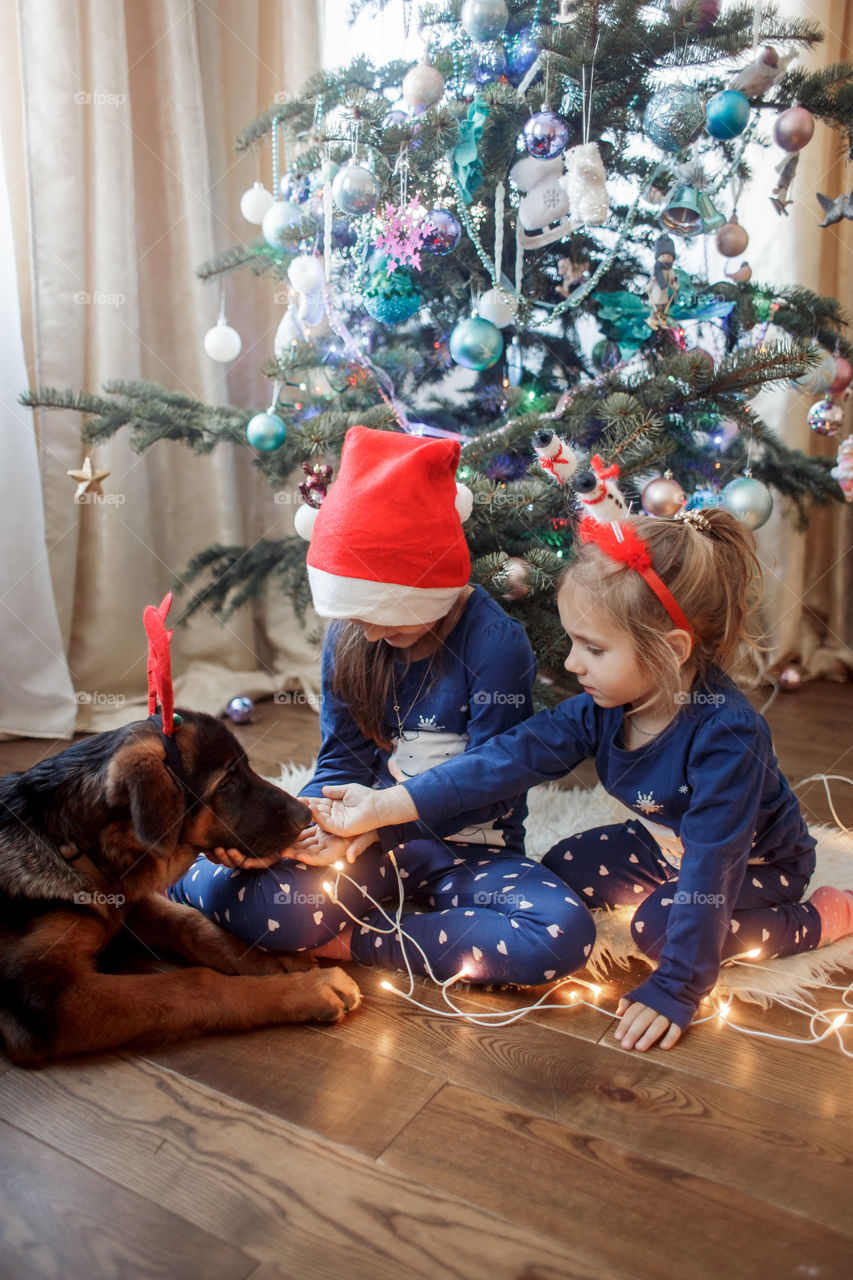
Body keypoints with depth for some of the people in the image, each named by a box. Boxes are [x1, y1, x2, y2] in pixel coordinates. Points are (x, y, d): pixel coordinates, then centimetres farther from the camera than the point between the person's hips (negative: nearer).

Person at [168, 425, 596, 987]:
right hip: (375, 838, 1)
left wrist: (380, 821, -24)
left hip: (472, 849, 0)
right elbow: (343, 760, 3)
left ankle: (360, 942, -18)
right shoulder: (347, 636, 0)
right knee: (217, 887, -25)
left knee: (565, 934, -33)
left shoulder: (496, 644, -16)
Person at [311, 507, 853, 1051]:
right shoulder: (604, 707, -19)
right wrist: (382, 807, -31)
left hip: (758, 861, -6)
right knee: (563, 869, -1)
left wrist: (676, 988, -36)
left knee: (661, 926, -27)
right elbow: (509, 758, -24)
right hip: (667, 842, 6)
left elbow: (713, 864, -38)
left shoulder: (726, 735, -39)